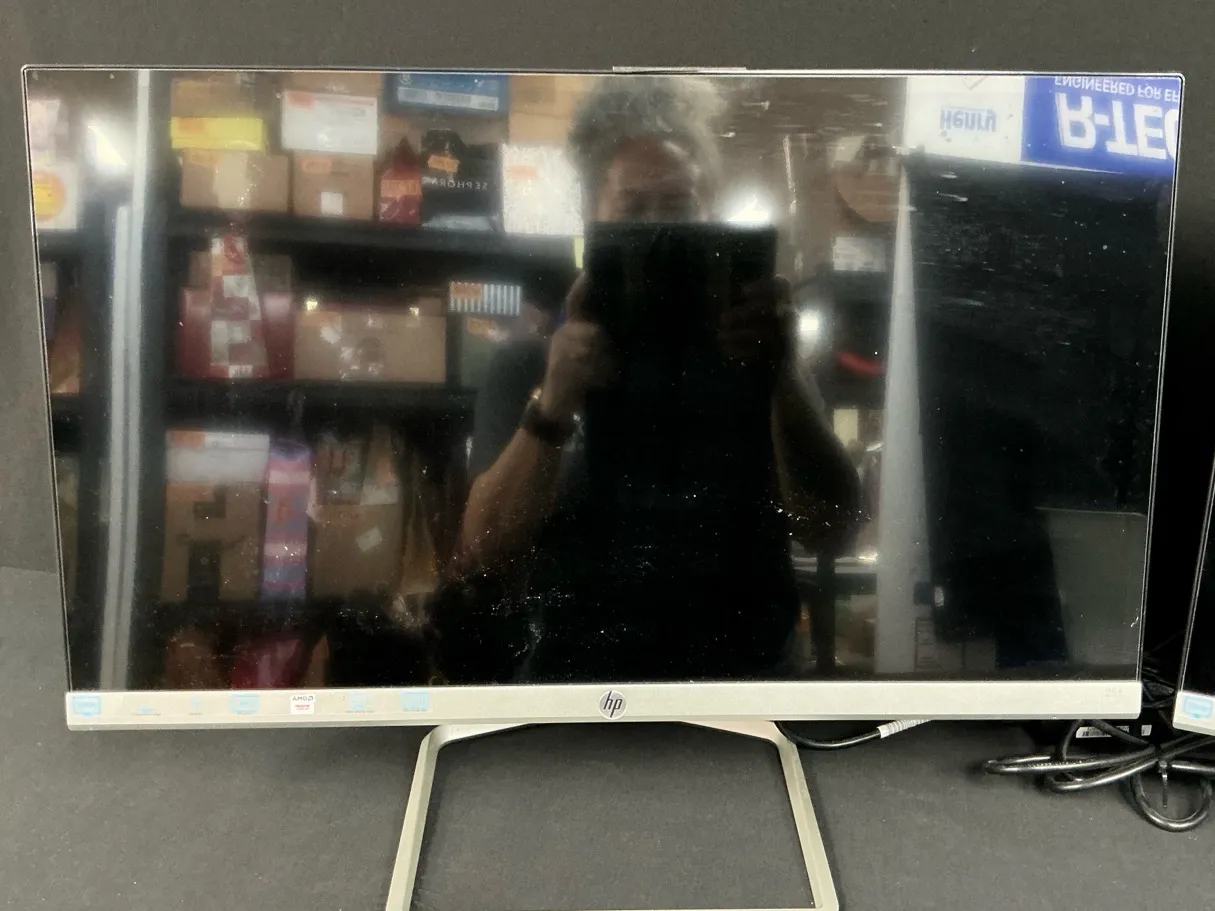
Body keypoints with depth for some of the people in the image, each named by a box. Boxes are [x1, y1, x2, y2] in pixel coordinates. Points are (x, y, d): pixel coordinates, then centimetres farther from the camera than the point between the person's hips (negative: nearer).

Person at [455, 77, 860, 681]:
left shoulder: (752, 361, 5)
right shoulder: (528, 369, 4)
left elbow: (829, 529, -7)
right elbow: (484, 551, -7)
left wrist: (784, 376, -23)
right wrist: (553, 405, -23)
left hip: (741, 670, 1)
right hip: (574, 668, 0)